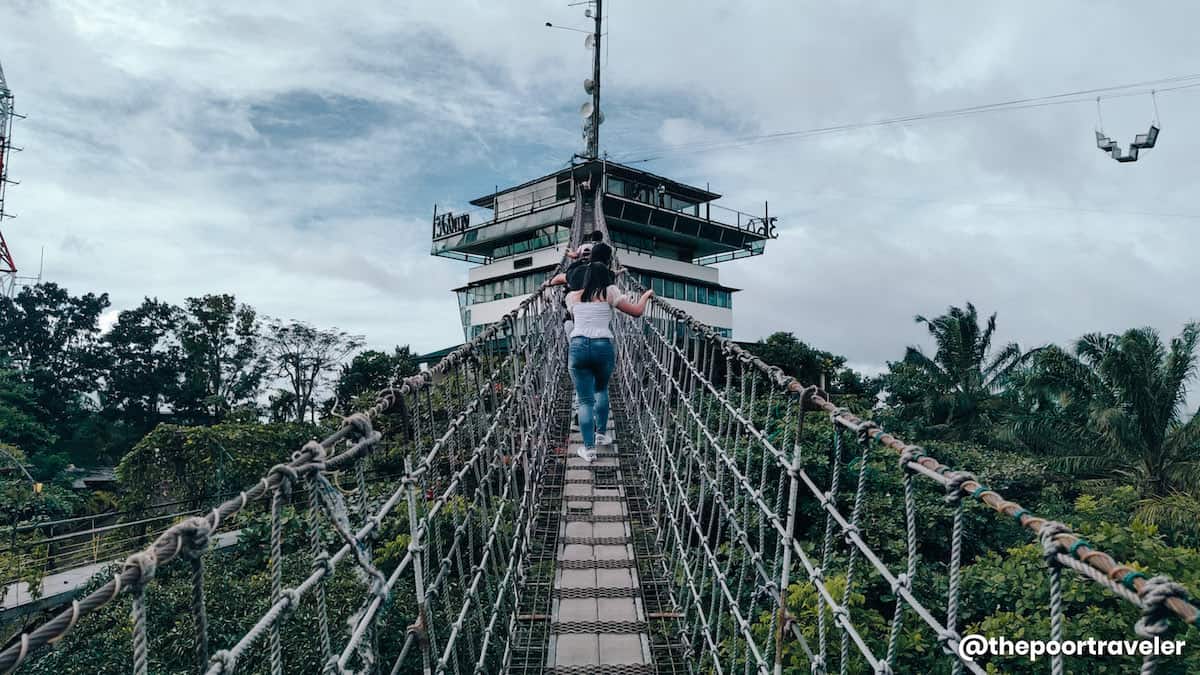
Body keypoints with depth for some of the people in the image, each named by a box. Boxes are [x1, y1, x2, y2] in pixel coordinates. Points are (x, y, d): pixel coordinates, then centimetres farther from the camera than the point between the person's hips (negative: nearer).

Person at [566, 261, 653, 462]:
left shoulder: (573, 297, 15)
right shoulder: (609, 292, 7)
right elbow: (636, 311, 8)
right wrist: (646, 295, 26)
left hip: (578, 347, 1)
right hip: (603, 347, -1)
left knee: (585, 400, 6)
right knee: (601, 389, 28)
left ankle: (589, 448, 1)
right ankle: (601, 434, 31)